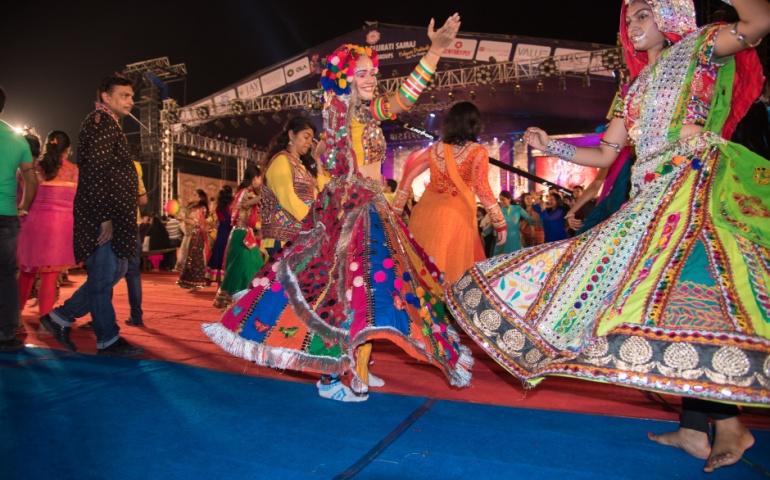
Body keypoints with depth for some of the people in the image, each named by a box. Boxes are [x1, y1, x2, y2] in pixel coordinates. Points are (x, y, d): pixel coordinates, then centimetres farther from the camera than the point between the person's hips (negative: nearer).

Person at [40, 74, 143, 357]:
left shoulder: (110, 125, 22)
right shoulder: (101, 122, -10)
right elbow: (96, 170, -20)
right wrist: (104, 217, -22)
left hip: (112, 216, 10)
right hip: (102, 216, -10)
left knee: (115, 270, 15)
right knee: (103, 276, -1)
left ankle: (61, 317, 23)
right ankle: (108, 339, 10)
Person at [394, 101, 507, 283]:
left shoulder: (435, 149, 9)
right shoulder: (477, 152, -4)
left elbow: (408, 175, 10)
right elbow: (482, 190, -12)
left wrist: (396, 211, 16)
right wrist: (500, 223, -6)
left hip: (426, 213, 4)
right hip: (455, 217, -4)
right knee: (452, 272, 5)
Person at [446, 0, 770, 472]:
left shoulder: (698, 47, 9)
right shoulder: (634, 90, 25)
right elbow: (604, 156, 21)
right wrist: (551, 146, 15)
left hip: (693, 185, -7)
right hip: (651, 200, 7)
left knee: (689, 289, -20)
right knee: (675, 288, 2)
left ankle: (730, 422, -9)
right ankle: (694, 429, 6)